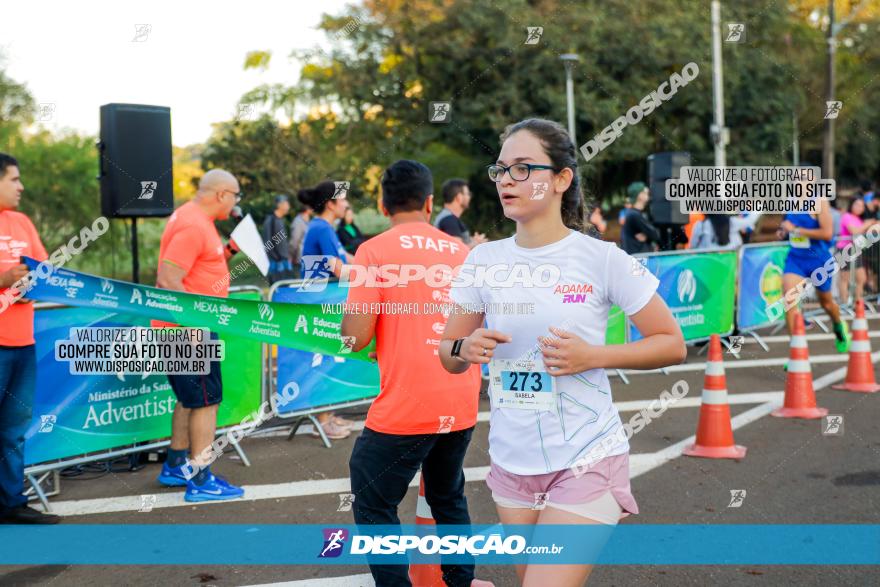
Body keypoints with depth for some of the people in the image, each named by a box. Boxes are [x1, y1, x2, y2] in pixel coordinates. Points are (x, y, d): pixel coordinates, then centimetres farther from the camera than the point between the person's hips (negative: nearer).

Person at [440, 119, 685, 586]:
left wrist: (593, 356, -19)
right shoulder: (484, 260, 1)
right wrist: (465, 348, -15)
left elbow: (672, 344, -4)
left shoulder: (602, 259, -11)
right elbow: (448, 357, 9)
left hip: (584, 462, -5)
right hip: (511, 461, 5)